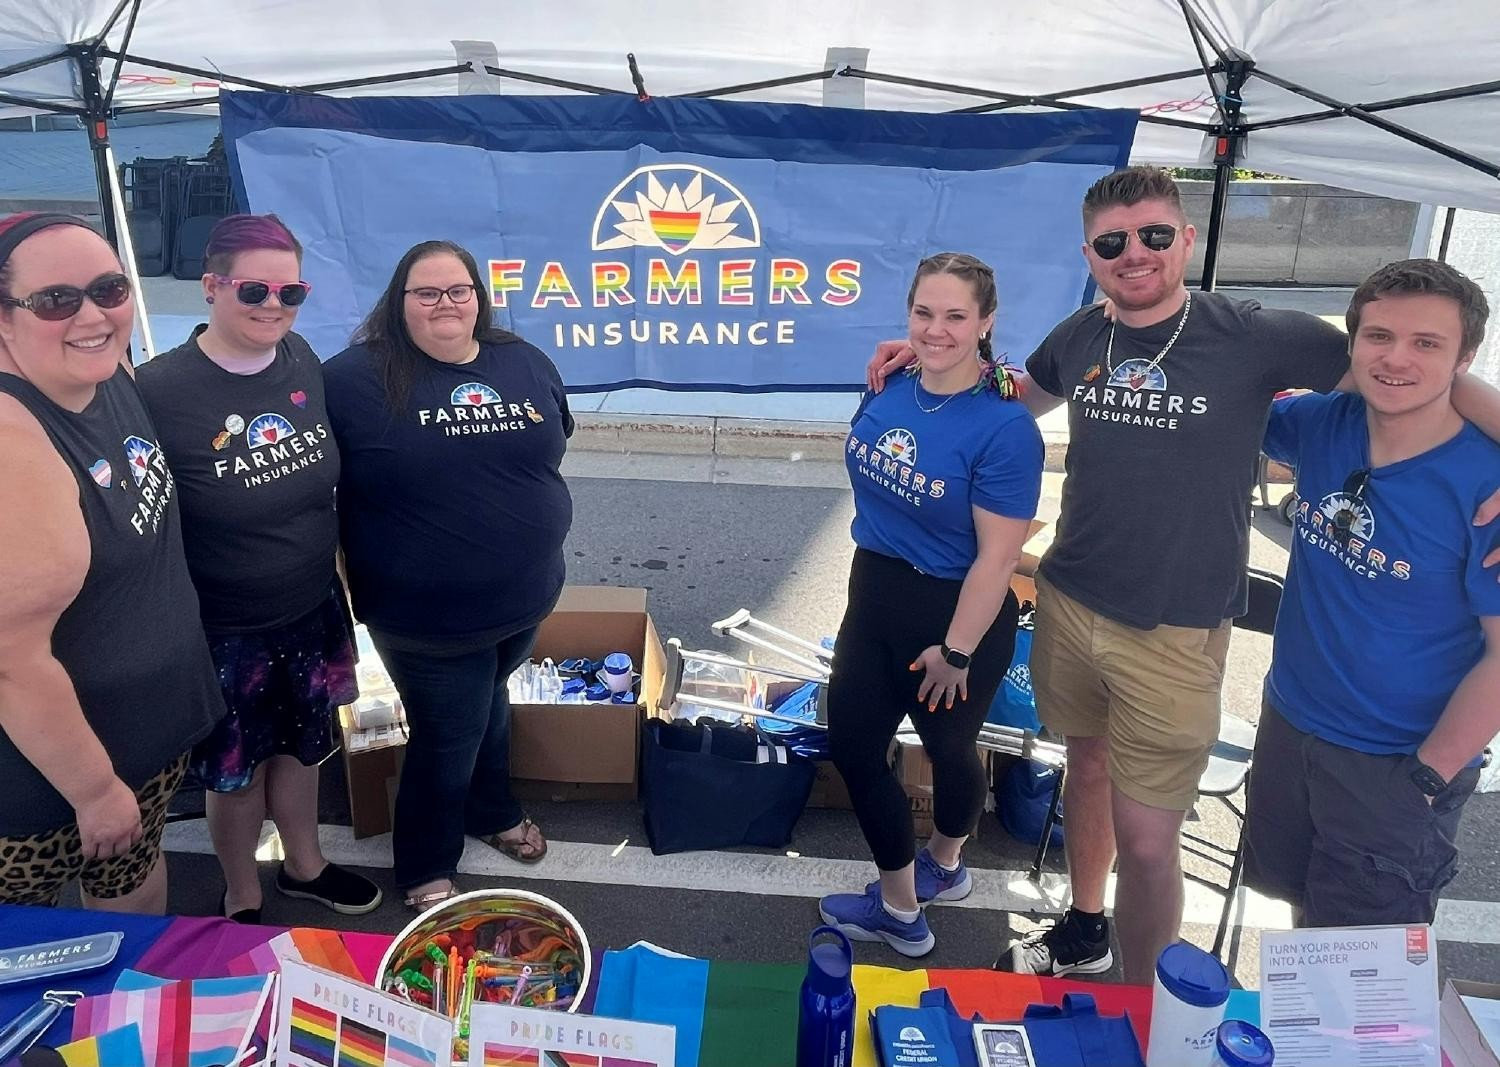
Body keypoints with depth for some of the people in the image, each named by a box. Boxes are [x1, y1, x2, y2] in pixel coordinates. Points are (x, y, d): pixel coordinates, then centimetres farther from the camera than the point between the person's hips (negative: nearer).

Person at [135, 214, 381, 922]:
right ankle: (242, 898, 42)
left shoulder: (303, 362, -5)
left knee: (302, 745, 24)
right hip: (225, 630, -5)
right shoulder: (160, 390, -22)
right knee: (236, 766, 16)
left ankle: (304, 865, 49)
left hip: (313, 609, 5)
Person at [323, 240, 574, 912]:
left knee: (491, 704, 27)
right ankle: (425, 867, 35)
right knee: (448, 736, 9)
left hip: (524, 599, 5)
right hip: (424, 614, -5)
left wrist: (539, 534, 13)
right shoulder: (356, 378, -15)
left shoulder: (527, 364, 0)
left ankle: (492, 813, 52)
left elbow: (549, 454, 13)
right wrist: (353, 581, -10)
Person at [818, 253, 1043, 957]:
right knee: (851, 742, 16)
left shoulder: (1004, 429, -22)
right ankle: (901, 908, 38)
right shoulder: (888, 393, -3)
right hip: (875, 593, 7)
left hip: (957, 611, -7)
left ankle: (942, 864, 45)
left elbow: (998, 556, -21)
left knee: (947, 745, 15)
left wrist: (955, 651, -17)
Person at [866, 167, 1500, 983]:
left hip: (1173, 633, -4)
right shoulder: (1080, 336, 1)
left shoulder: (1254, 338, -12)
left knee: (1145, 839, 1)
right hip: (1068, 604, 5)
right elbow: (1023, 396, 22)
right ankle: (1084, 930, 47)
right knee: (1086, 764, 22)